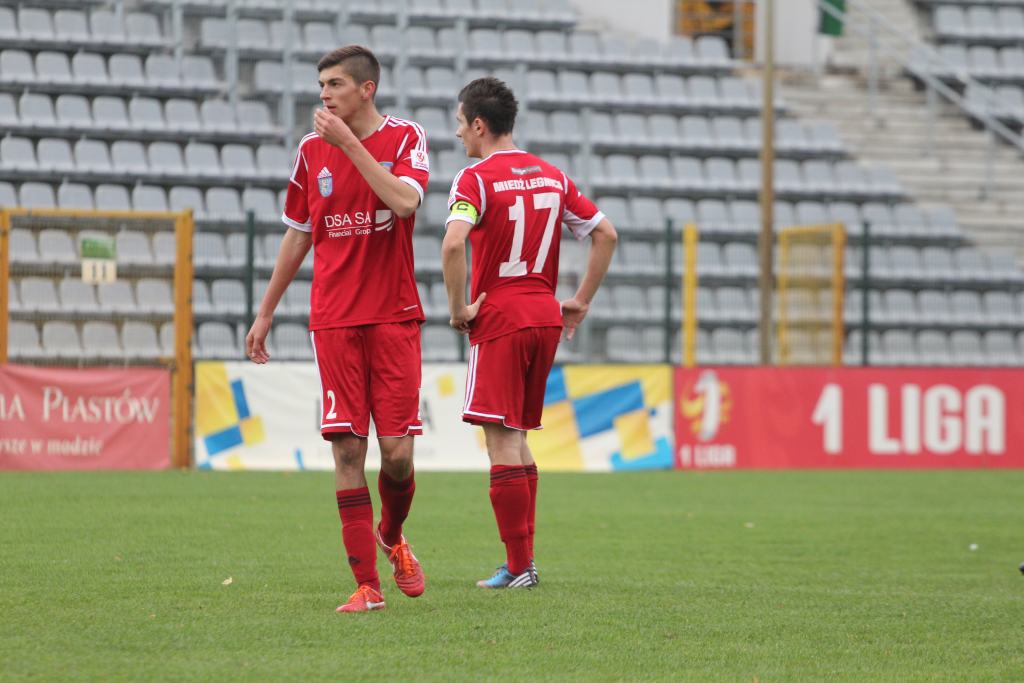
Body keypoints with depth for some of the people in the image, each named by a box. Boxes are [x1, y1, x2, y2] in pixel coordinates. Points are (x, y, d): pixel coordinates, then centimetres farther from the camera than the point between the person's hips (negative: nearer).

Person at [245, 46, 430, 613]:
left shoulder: (405, 139, 0)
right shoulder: (313, 150, 8)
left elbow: (404, 202, -20)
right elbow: (298, 235, 17)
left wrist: (349, 143, -19)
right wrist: (265, 312, 18)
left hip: (394, 316, -2)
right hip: (334, 320, 2)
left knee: (397, 451, -5)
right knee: (347, 448, -6)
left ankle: (391, 537, 27)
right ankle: (367, 584, -2)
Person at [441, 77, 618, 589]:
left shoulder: (476, 179, -10)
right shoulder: (552, 176, 11)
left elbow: (453, 243, -25)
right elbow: (606, 234, 14)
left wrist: (458, 308, -14)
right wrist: (581, 301, 17)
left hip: (499, 317, -7)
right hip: (546, 316, 7)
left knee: (501, 439, -5)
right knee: (516, 438, 15)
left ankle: (519, 566, -7)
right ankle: (521, 560, 14)